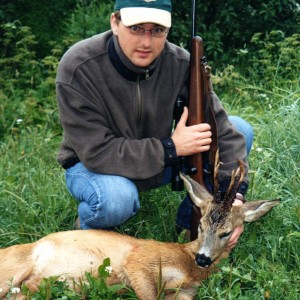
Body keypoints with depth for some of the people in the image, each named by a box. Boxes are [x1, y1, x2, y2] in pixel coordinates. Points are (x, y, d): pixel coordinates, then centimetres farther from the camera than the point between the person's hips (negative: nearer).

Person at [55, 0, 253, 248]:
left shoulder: (180, 64, -16)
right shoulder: (78, 67, -27)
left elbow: (221, 128, -16)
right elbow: (97, 152, -29)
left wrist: (234, 194, -29)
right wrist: (171, 148, -32)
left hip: (158, 161, 4)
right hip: (92, 166, -4)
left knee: (241, 129, -9)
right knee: (115, 198, -41)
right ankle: (88, 223, -3)